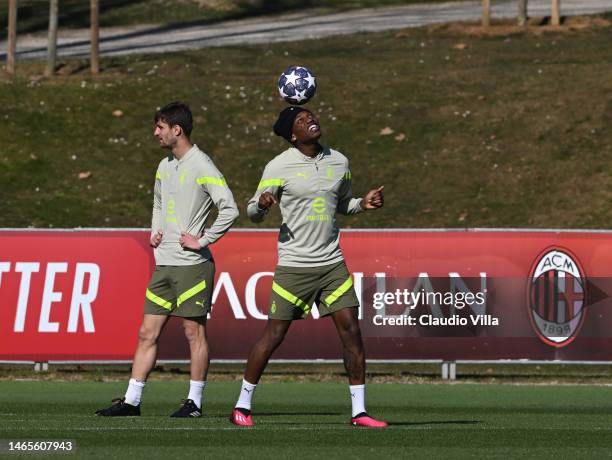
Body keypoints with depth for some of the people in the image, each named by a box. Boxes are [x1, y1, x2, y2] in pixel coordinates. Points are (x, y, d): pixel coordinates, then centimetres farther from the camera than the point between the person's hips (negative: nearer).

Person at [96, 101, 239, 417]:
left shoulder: (202, 167, -11)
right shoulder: (165, 166, 14)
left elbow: (230, 210, -17)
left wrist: (203, 240, -15)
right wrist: (154, 231, 15)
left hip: (192, 264, -8)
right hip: (164, 264, 8)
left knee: (194, 332, -1)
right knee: (147, 333, 6)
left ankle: (195, 401, 6)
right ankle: (131, 401, 8)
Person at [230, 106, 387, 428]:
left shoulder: (339, 162, 8)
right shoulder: (279, 167, -6)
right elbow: (253, 213, 0)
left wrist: (363, 204, 2)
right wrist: (261, 204, -23)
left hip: (333, 264, 4)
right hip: (294, 265, -4)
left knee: (351, 330, -3)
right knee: (274, 334, -2)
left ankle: (359, 411, 2)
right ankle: (242, 406, 11)